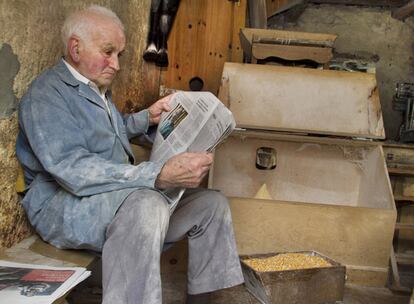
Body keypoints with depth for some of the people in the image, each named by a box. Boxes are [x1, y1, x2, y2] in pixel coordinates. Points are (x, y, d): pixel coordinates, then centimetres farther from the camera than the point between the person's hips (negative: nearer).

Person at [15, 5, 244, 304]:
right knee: (147, 205, -39)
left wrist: (148, 117, 15)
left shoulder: (97, 87, 16)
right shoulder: (47, 93, -13)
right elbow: (73, 169, -28)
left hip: (124, 196, 9)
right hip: (66, 206, -8)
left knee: (212, 203, -3)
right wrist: (160, 176, -38)